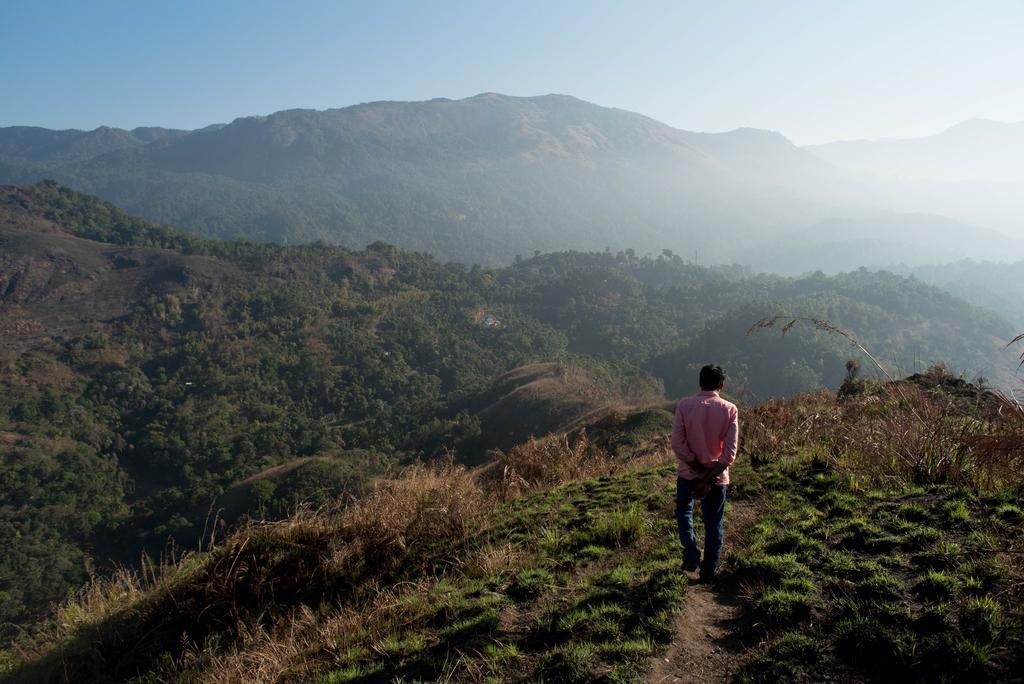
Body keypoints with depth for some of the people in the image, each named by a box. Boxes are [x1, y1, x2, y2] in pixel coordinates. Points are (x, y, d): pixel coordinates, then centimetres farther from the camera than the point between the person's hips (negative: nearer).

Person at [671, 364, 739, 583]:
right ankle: (709, 571, 23)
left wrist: (699, 469, -10)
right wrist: (709, 478, -14)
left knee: (684, 510, 25)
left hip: (688, 473, 0)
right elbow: (730, 452, -14)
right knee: (714, 523, 15)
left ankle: (691, 557, 13)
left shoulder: (684, 405, -11)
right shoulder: (730, 409, -9)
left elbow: (677, 444, -15)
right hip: (718, 476, 0)